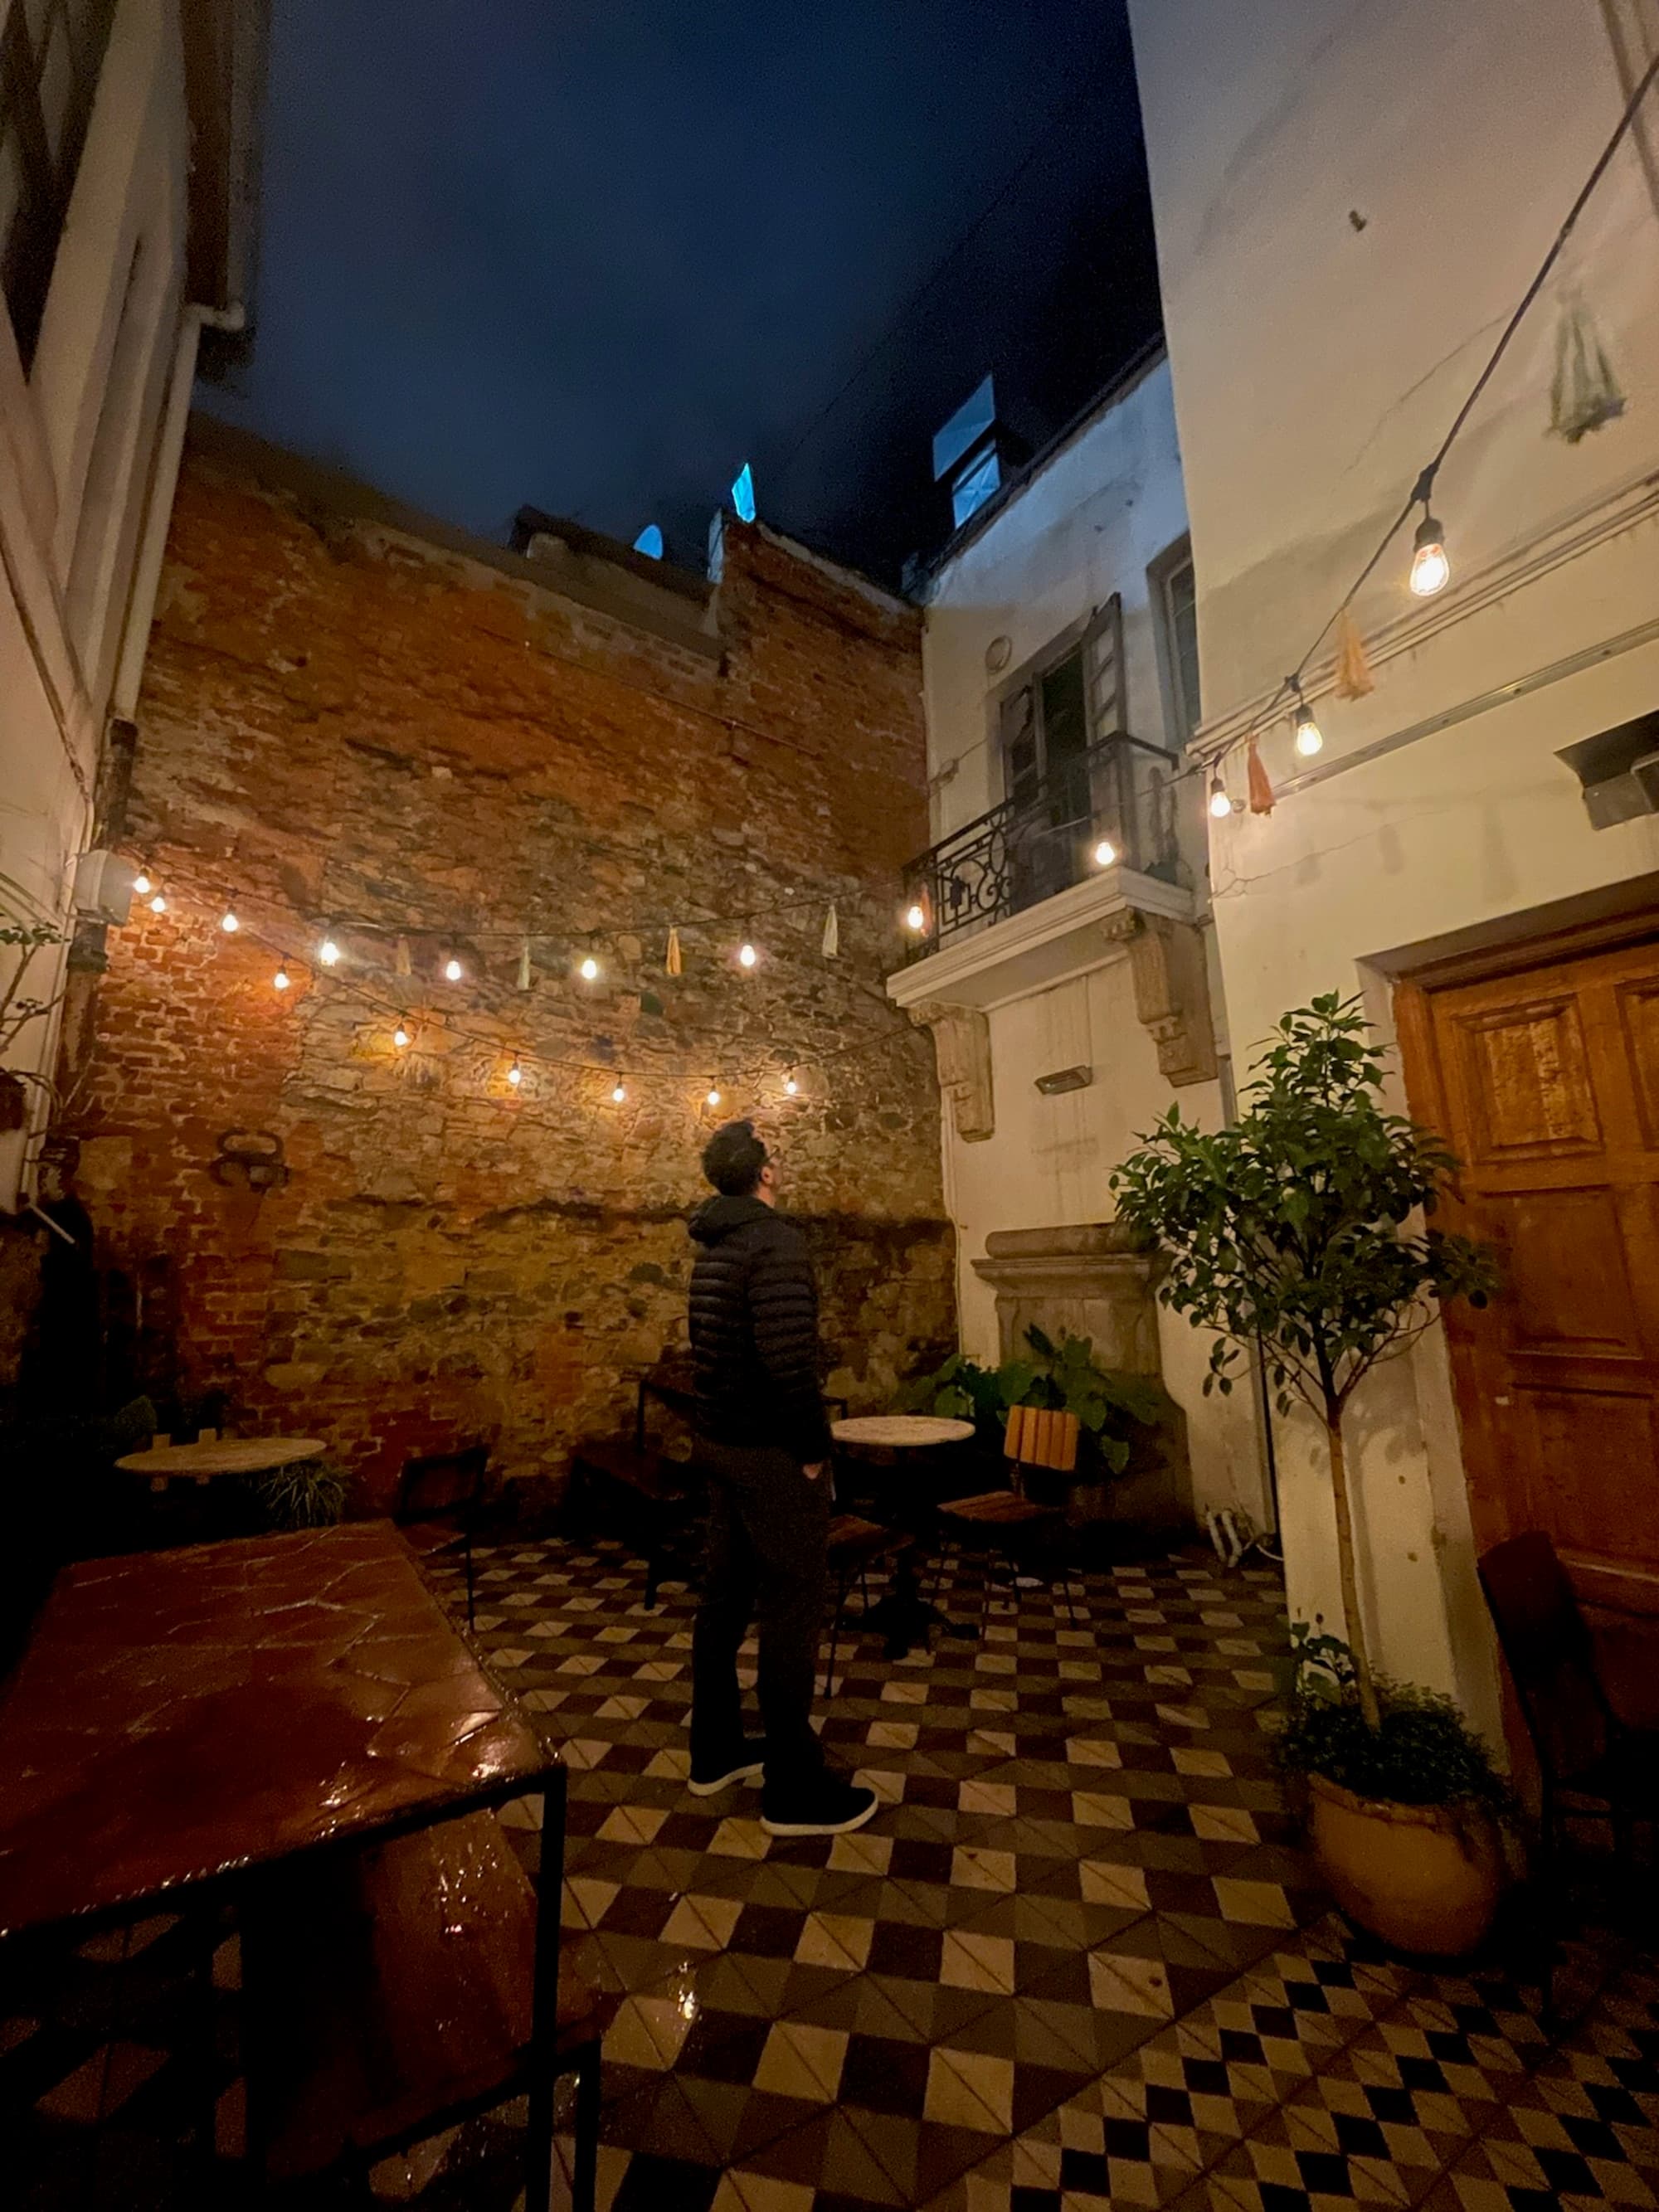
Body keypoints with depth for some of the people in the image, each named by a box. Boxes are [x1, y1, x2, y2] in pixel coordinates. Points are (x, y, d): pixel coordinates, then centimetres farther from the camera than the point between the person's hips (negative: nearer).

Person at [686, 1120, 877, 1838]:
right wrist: (814, 1446, -16)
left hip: (718, 1441, 9)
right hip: (769, 1452, -9)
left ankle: (715, 1753, 35)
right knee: (792, 1610, 4)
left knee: (725, 1596, 19)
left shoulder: (712, 1246, 10)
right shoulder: (776, 1240, -20)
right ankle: (794, 1790, 18)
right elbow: (788, 1357, -27)